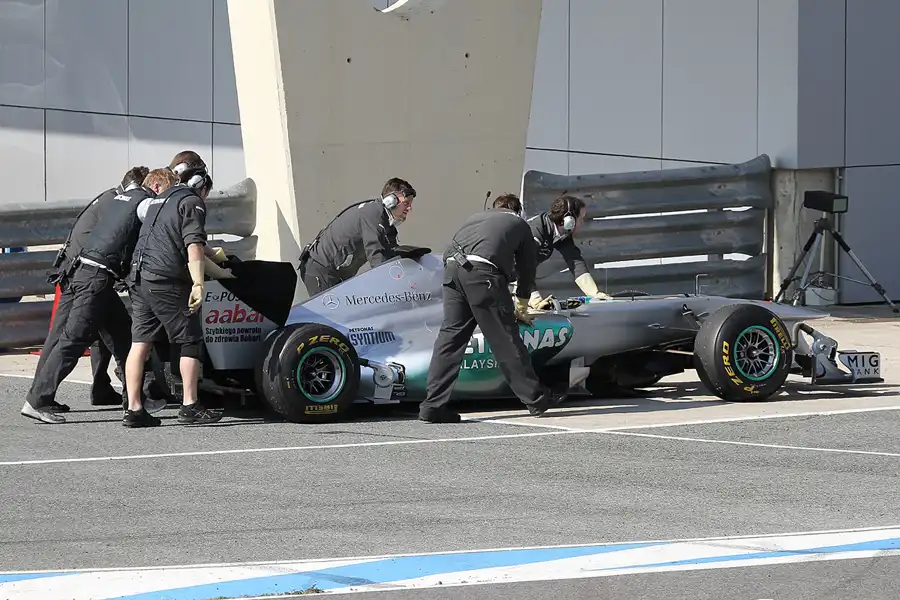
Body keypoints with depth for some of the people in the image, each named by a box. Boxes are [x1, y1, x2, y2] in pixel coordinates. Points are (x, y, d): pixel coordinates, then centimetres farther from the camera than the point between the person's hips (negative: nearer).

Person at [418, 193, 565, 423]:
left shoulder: (477, 216, 37)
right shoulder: (519, 224, 28)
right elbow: (527, 268, 31)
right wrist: (521, 307, 46)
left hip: (451, 267, 4)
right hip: (482, 271, -4)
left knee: (450, 334, 7)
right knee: (505, 338, 2)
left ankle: (433, 405, 2)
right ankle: (536, 399, 13)